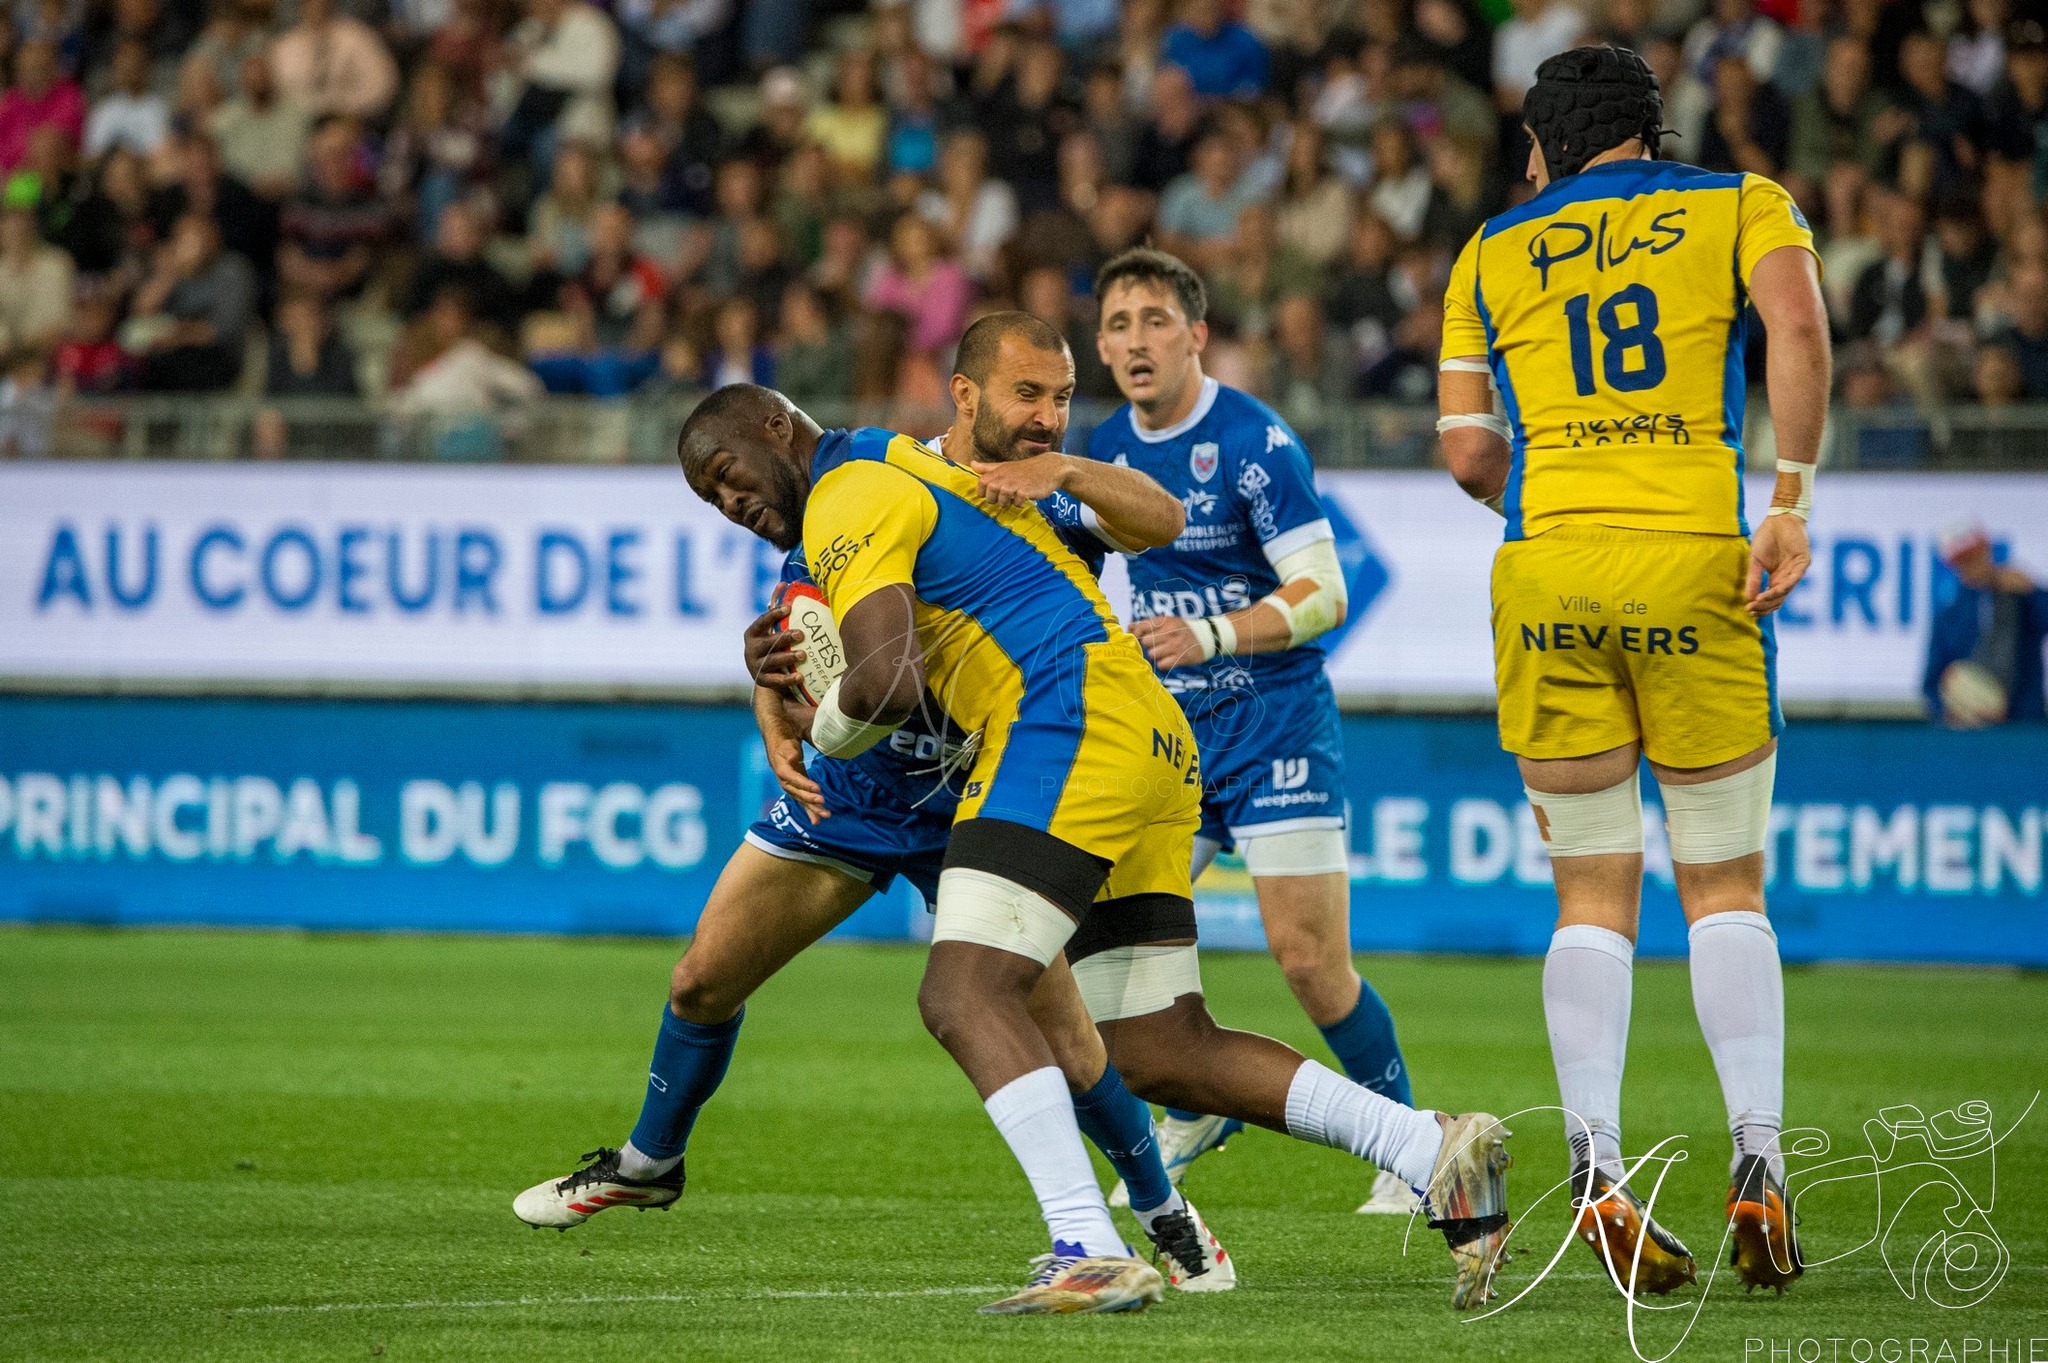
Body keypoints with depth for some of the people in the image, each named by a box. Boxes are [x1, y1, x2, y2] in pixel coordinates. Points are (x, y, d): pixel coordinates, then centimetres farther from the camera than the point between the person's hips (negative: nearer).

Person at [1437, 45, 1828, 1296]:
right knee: (1727, 887, 8)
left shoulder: (1492, 254, 16)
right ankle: (1758, 1160, -7)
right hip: (1697, 562, -1)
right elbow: (1798, 327, -9)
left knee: (1594, 895, 8)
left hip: (1547, 570, 1)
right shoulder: (1742, 205, 11)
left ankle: (1598, 1169, -6)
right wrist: (1792, 506, -8)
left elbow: (1469, 452, 10)